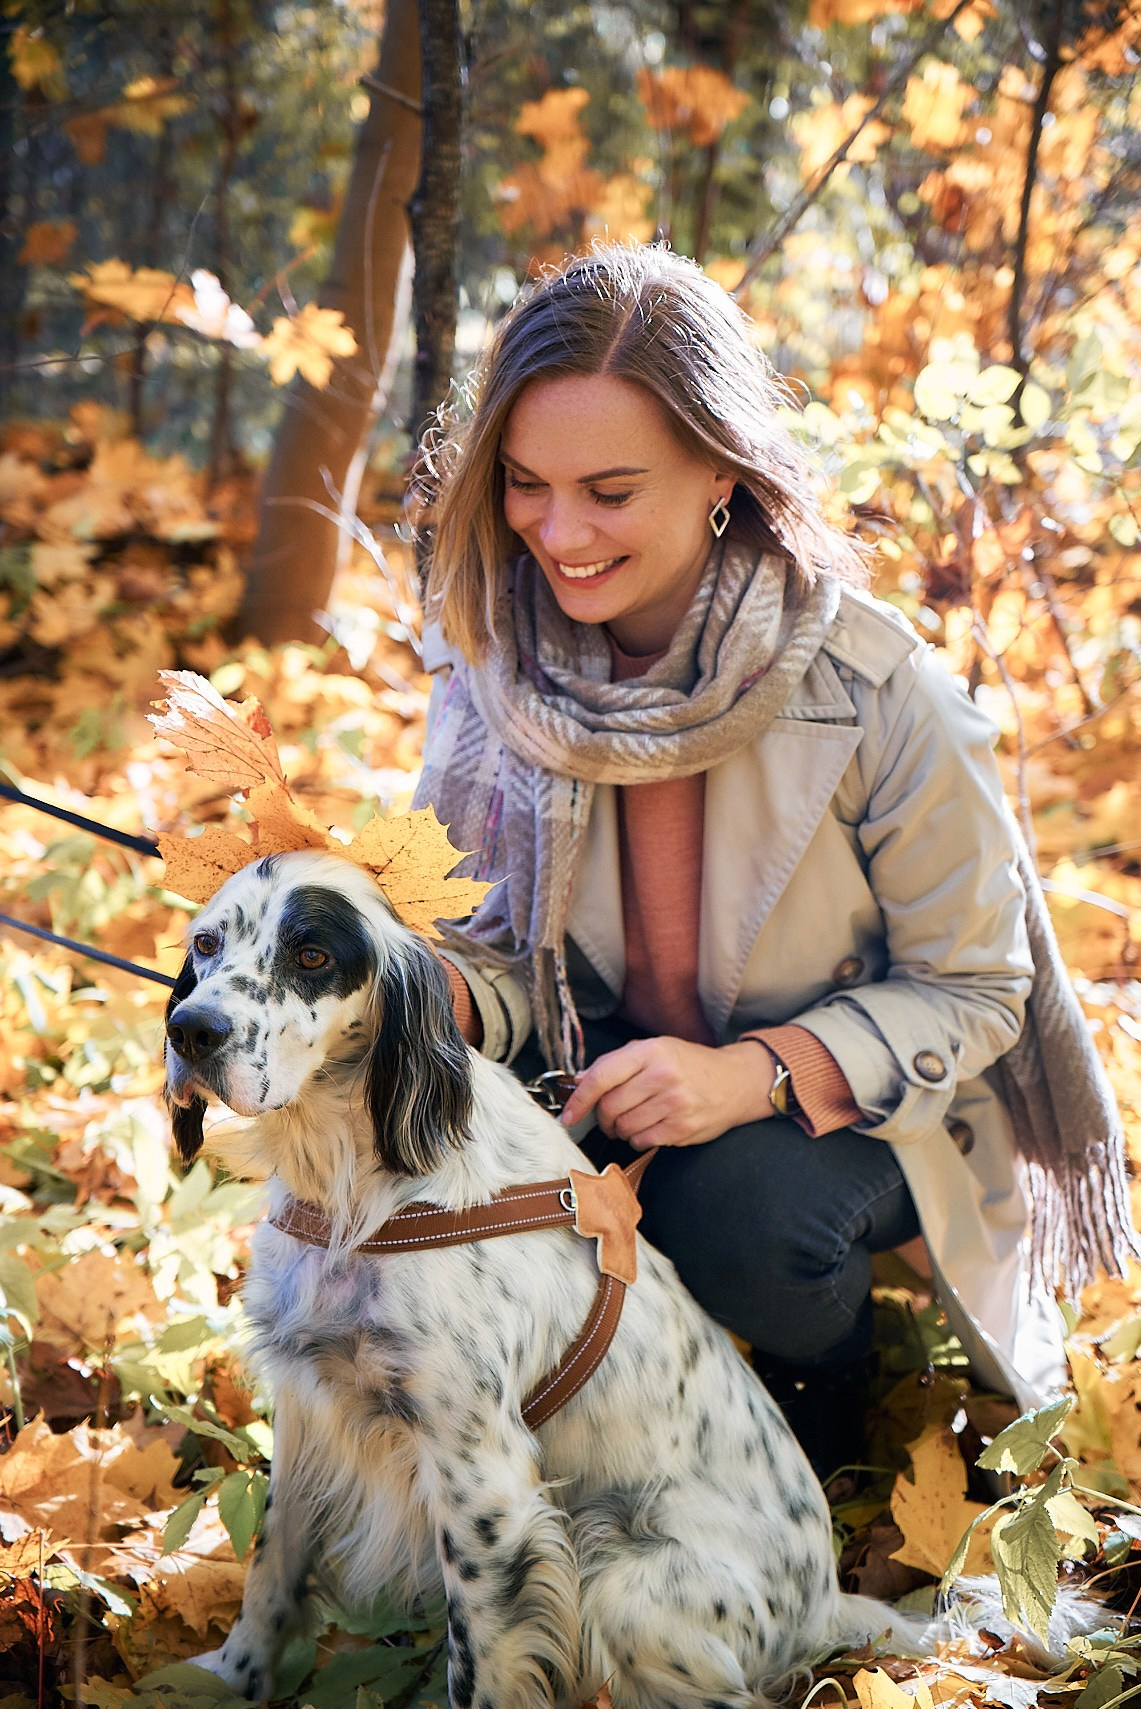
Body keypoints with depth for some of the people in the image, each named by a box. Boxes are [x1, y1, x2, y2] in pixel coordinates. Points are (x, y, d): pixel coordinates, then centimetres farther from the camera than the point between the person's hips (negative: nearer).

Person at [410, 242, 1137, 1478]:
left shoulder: (869, 688, -24)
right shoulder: (491, 659, -11)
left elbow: (971, 988, -15)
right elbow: (505, 949, -3)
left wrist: (754, 1075, -32)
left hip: (861, 1109, -3)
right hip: (616, 1077, 3)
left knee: (735, 1206, -35)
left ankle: (830, 1421, 3)